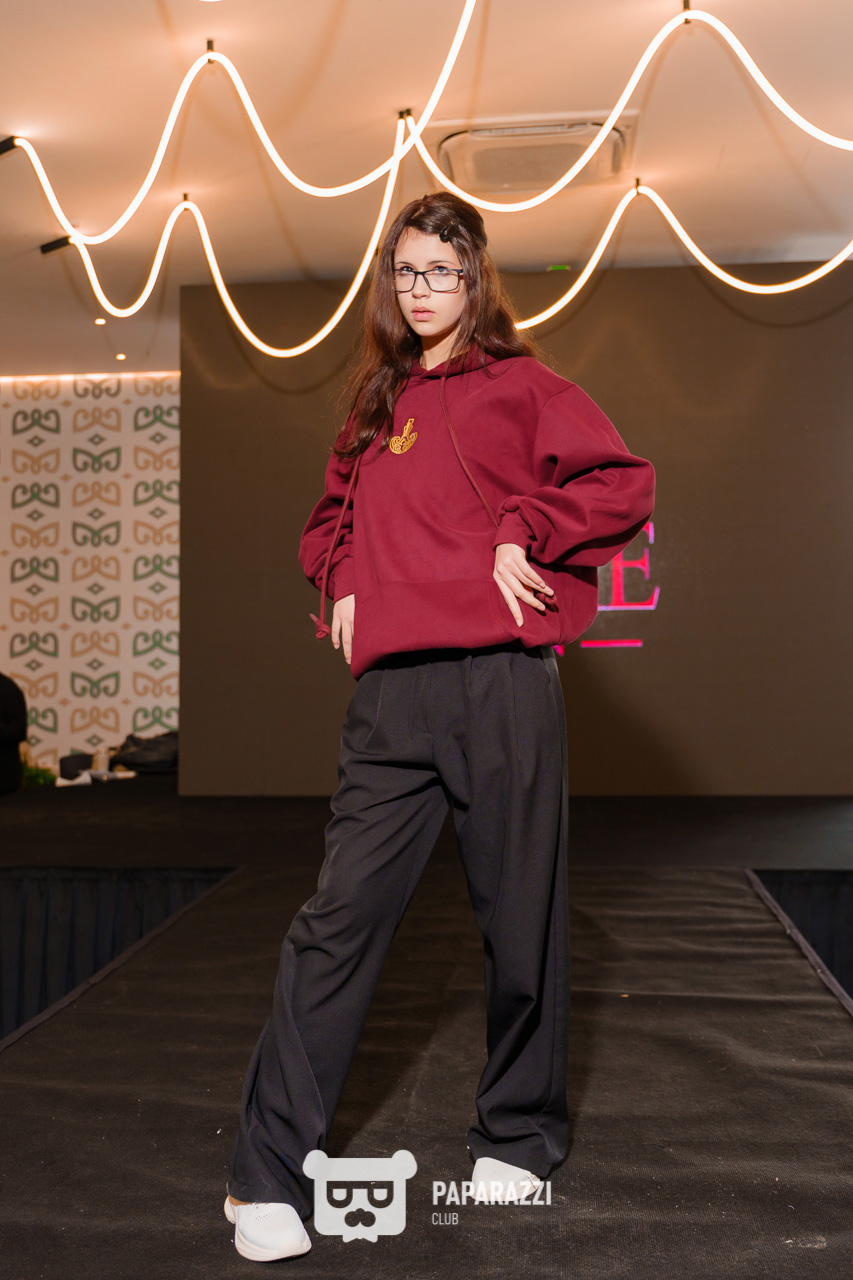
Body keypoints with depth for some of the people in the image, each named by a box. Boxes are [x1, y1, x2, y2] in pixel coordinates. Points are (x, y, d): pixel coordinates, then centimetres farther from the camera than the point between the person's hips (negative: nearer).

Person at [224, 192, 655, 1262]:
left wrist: (522, 535, -9)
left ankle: (518, 1136, 28)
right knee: (340, 916, -2)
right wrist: (340, 581, 14)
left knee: (520, 919, 6)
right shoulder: (376, 403, 21)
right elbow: (333, 513, 32)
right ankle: (270, 1174, 6)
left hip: (502, 682, -3)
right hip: (392, 691, 4)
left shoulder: (517, 384, 7)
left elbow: (623, 482, -2)